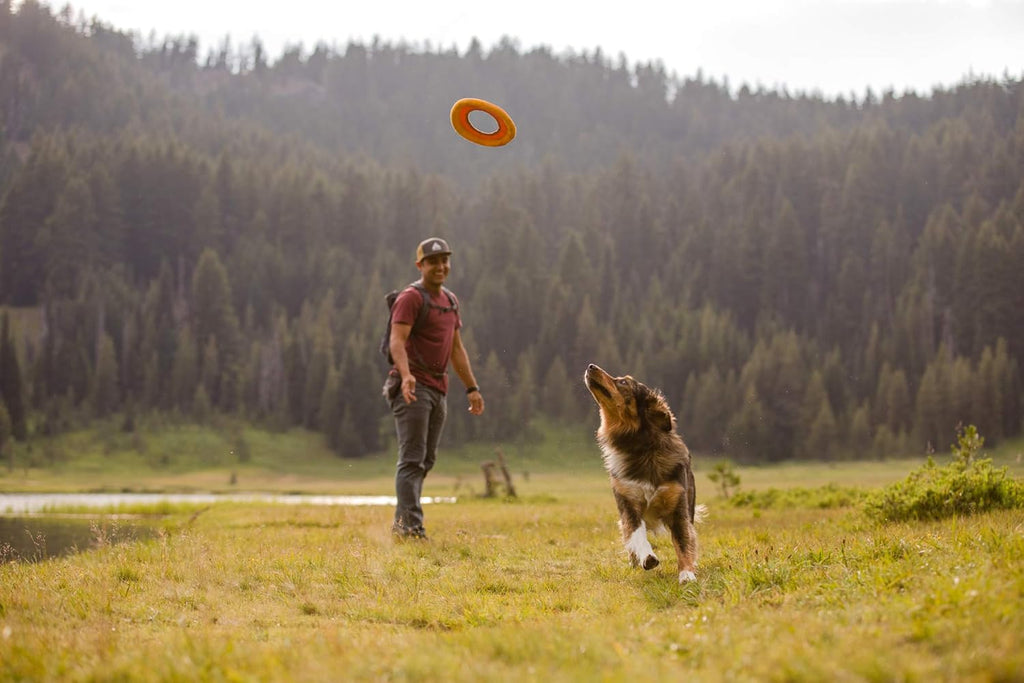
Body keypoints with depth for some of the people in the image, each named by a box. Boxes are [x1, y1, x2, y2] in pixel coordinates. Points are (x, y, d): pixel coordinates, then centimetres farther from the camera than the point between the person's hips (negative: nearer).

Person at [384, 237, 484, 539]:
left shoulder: (450, 300, 17)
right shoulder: (410, 298, -9)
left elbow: (457, 348, 23)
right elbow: (397, 341, -21)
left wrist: (472, 388, 18)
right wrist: (406, 375, -38)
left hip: (438, 389, 9)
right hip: (412, 387, -8)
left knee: (426, 460, 10)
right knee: (412, 459, -12)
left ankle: (400, 524, 17)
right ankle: (411, 525, -15)